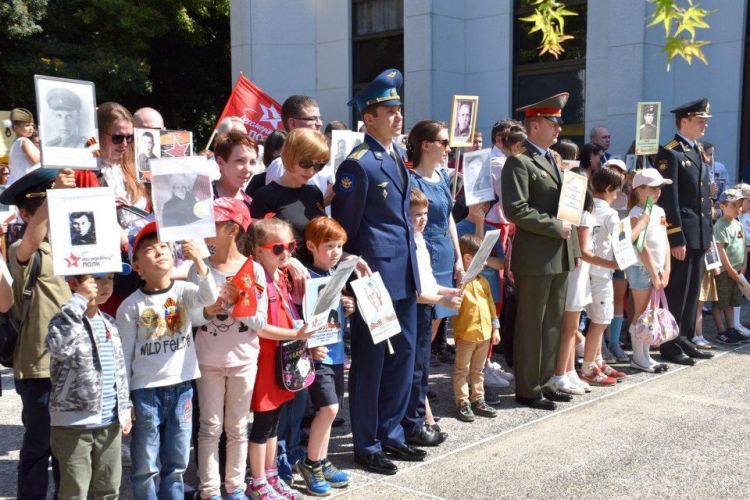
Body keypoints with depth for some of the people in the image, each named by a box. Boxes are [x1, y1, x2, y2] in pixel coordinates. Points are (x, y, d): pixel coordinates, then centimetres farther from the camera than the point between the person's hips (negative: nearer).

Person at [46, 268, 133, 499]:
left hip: (110, 423, 6)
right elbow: (58, 346, -37)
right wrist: (79, 300, -30)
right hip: (73, 423, -6)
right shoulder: (65, 320, -12)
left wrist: (124, 410, 16)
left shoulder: (109, 322, 9)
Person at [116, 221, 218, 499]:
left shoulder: (183, 291, -1)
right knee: (146, 466, 5)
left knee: (176, 463, 13)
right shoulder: (130, 307, -6)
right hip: (146, 390, -2)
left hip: (181, 386, 2)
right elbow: (125, 355, -2)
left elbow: (210, 298, -22)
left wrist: (198, 261, -34)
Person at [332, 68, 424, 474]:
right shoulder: (358, 165, -14)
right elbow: (343, 228, -11)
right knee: (369, 362, 3)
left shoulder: (397, 157, 12)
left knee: (403, 356, 15)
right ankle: (366, 446, 17)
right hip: (373, 274, -9)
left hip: (404, 276, 9)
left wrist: (412, 265, 17)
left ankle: (390, 433, 30)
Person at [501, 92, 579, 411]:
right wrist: (556, 227, -17)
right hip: (535, 257, -9)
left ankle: (544, 381, 26)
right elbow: (516, 210, -21)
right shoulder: (519, 162, -11)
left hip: (560, 256, 9)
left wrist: (573, 246, 16)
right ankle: (527, 389, 10)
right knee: (532, 325, 0)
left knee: (553, 323, 14)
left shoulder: (553, 160, 18)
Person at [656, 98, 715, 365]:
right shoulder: (669, 153, -11)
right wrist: (676, 239, -19)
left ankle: (685, 341, 24)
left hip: (699, 236, 9)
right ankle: (669, 346, 8)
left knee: (692, 292, 14)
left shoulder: (698, 151, 16)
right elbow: (668, 200, -17)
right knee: (676, 293, -1)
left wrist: (708, 232, 14)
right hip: (680, 236, -9)